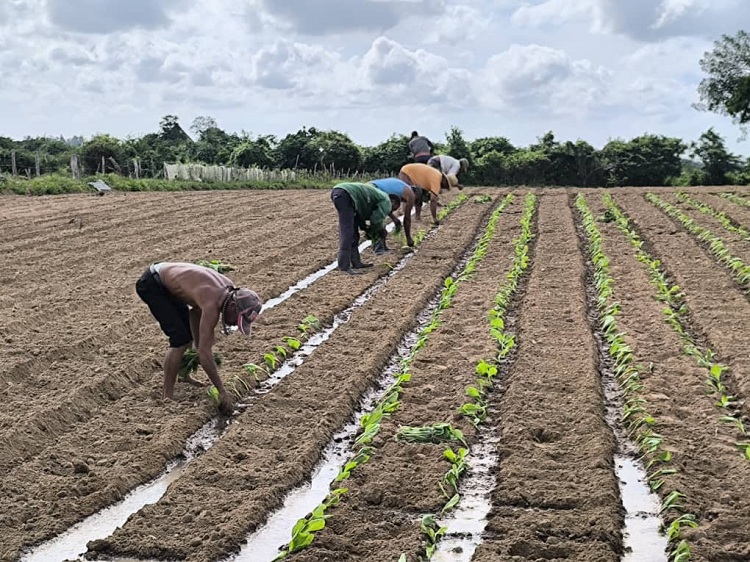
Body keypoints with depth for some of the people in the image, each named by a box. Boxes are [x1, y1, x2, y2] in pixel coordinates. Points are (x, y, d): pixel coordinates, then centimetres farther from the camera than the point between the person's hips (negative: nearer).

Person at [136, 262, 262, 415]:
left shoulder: (229, 288, -8)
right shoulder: (212, 304, -33)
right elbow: (205, 353, -34)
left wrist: (199, 346, 8)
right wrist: (222, 391, -29)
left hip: (166, 281, 9)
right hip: (150, 285, -9)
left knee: (189, 331, 18)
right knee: (180, 339, -17)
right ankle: (167, 398, -11)